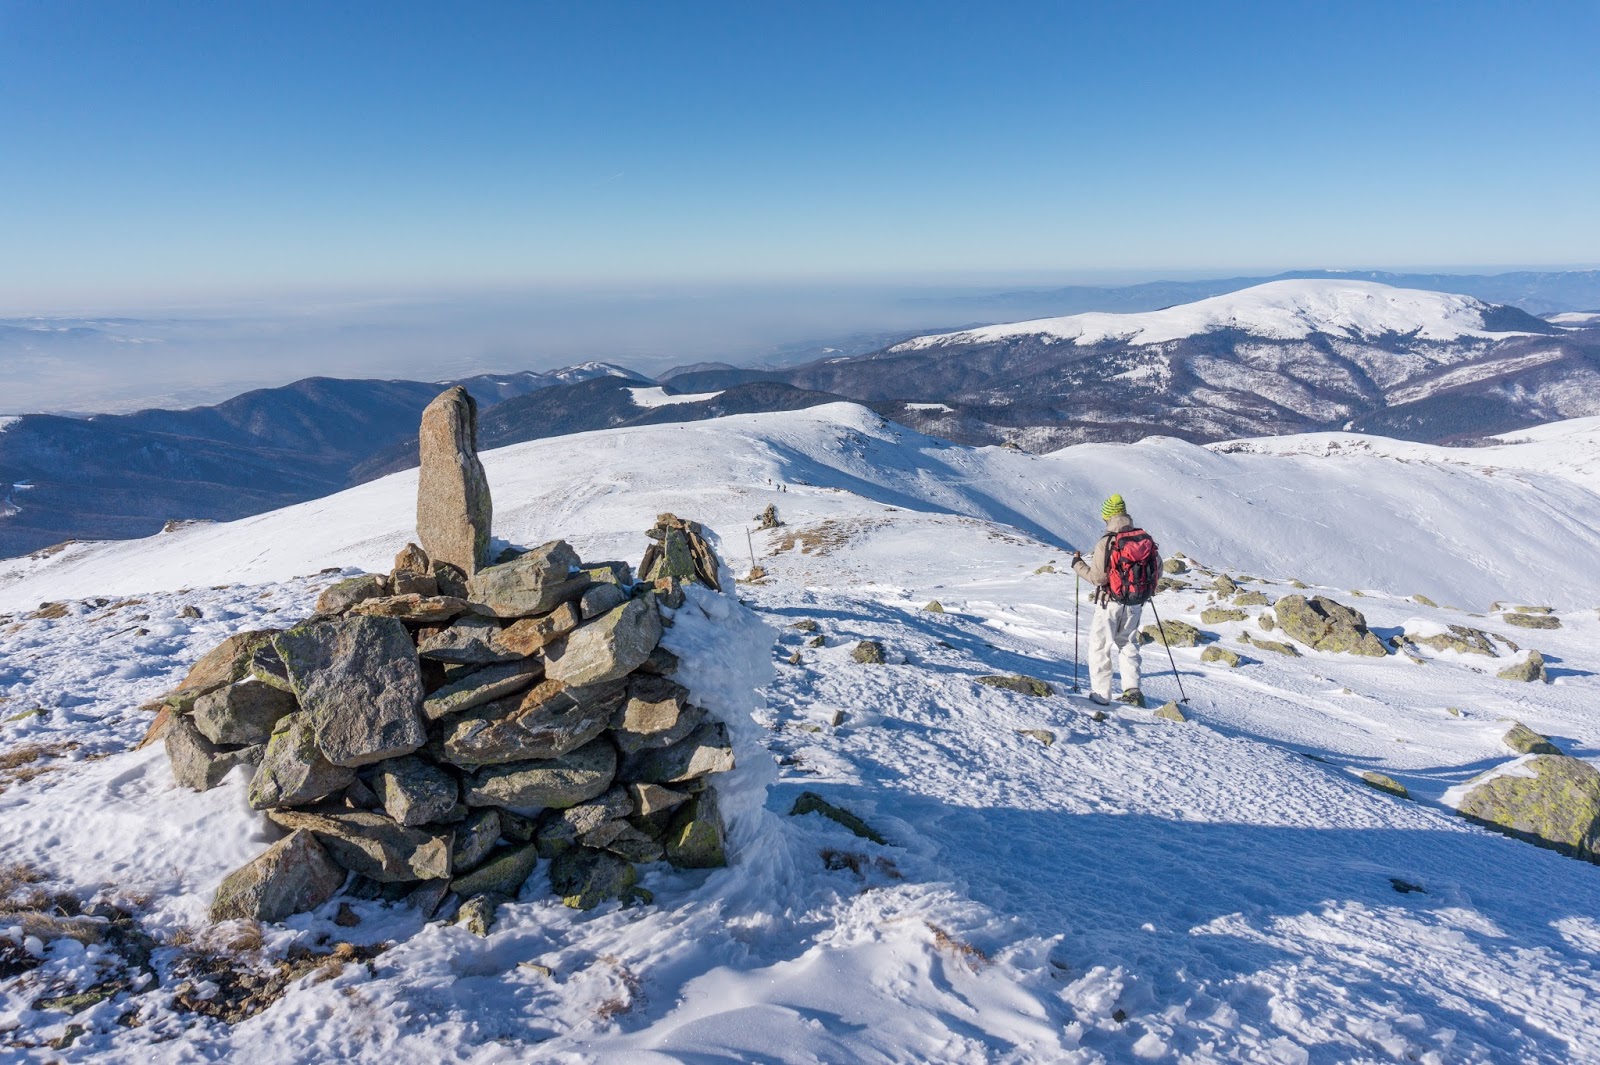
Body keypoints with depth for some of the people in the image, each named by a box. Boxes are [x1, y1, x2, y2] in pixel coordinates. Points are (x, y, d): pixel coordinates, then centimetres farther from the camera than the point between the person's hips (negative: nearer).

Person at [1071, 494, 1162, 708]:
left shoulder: (1106, 543, -18)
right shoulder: (1147, 540, -2)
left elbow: (1097, 578, -19)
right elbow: (1157, 573, 5)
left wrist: (1077, 564, -5)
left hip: (1110, 603, -5)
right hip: (1135, 604, 5)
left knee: (1099, 646, 8)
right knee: (1128, 644, 21)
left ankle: (1101, 694, 9)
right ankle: (1132, 690, 10)